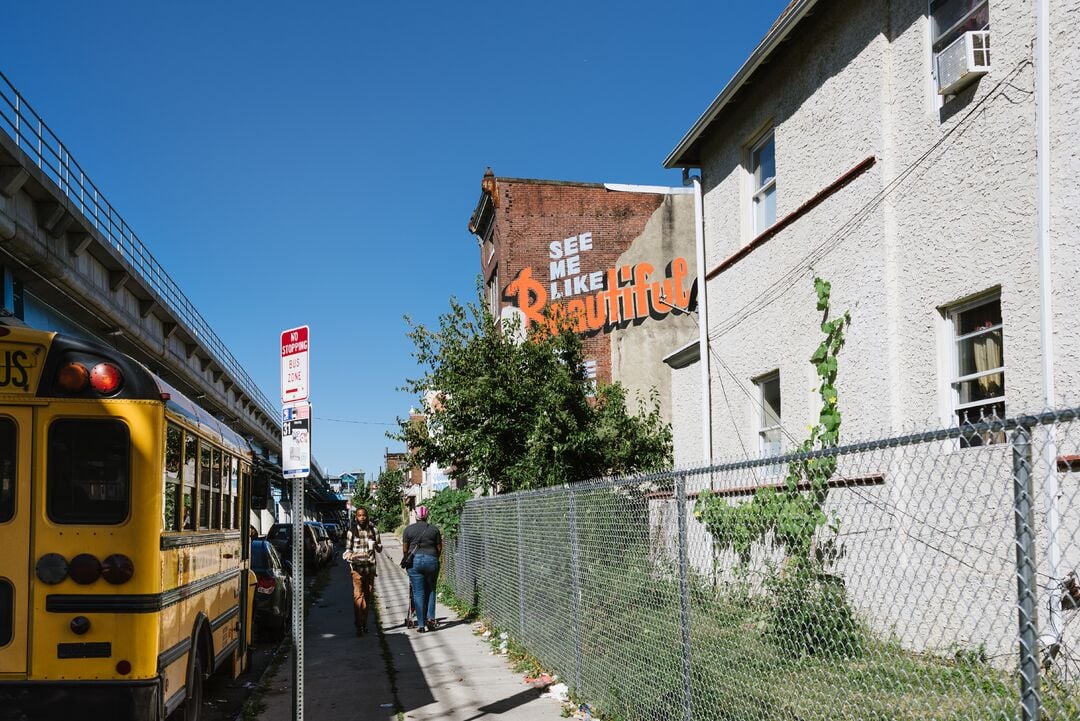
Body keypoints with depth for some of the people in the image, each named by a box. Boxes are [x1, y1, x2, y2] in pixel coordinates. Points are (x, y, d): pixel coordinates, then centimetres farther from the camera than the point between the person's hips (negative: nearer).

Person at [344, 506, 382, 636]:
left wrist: (376, 545, -14)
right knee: (358, 595, -11)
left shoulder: (373, 530, 5)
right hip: (357, 567, -3)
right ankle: (359, 625, -13)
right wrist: (350, 556, -18)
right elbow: (347, 549, 5)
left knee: (368, 596, 9)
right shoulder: (352, 531, 0)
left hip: (370, 566, 3)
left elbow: (379, 549, 8)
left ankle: (364, 623, 21)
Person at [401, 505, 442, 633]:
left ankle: (421, 624, 2)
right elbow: (439, 548, 6)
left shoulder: (409, 530, 2)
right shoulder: (434, 530, 4)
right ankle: (430, 617, 3)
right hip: (431, 560, 1)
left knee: (418, 593, 2)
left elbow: (405, 549, 3)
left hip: (415, 561, -1)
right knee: (431, 590, 16)